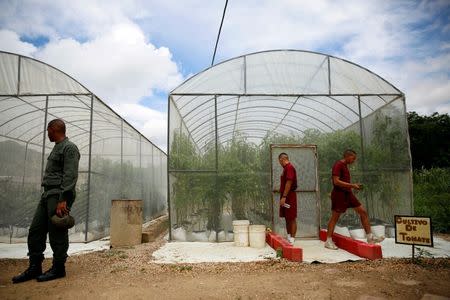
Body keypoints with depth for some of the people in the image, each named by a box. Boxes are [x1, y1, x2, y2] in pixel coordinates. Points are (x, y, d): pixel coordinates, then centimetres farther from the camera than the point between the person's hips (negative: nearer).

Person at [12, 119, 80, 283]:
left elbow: (70, 176, -18)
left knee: (57, 233, -3)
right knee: (35, 231, 8)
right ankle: (34, 268, 17)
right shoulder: (57, 148, 22)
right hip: (47, 194, 10)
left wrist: (63, 200, -23)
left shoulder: (69, 148, -9)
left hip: (59, 195, -10)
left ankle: (58, 268, 8)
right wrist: (47, 195, 18)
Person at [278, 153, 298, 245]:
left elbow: (289, 183, -22)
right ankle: (288, 237, 22)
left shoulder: (289, 167, -15)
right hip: (285, 197, 10)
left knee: (292, 219, -4)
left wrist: (284, 197, -22)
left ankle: (292, 240, 1)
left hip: (289, 196, -10)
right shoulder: (286, 168, 15)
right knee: (287, 218, 14)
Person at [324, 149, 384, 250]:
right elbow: (336, 181, -22)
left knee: (363, 212, 5)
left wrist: (354, 185, 10)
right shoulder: (338, 165, -12)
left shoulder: (345, 166, 17)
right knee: (334, 217, -2)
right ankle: (328, 241, 7)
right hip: (339, 194, -9)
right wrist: (352, 185, -19)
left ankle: (370, 236, 12)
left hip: (348, 193, 9)